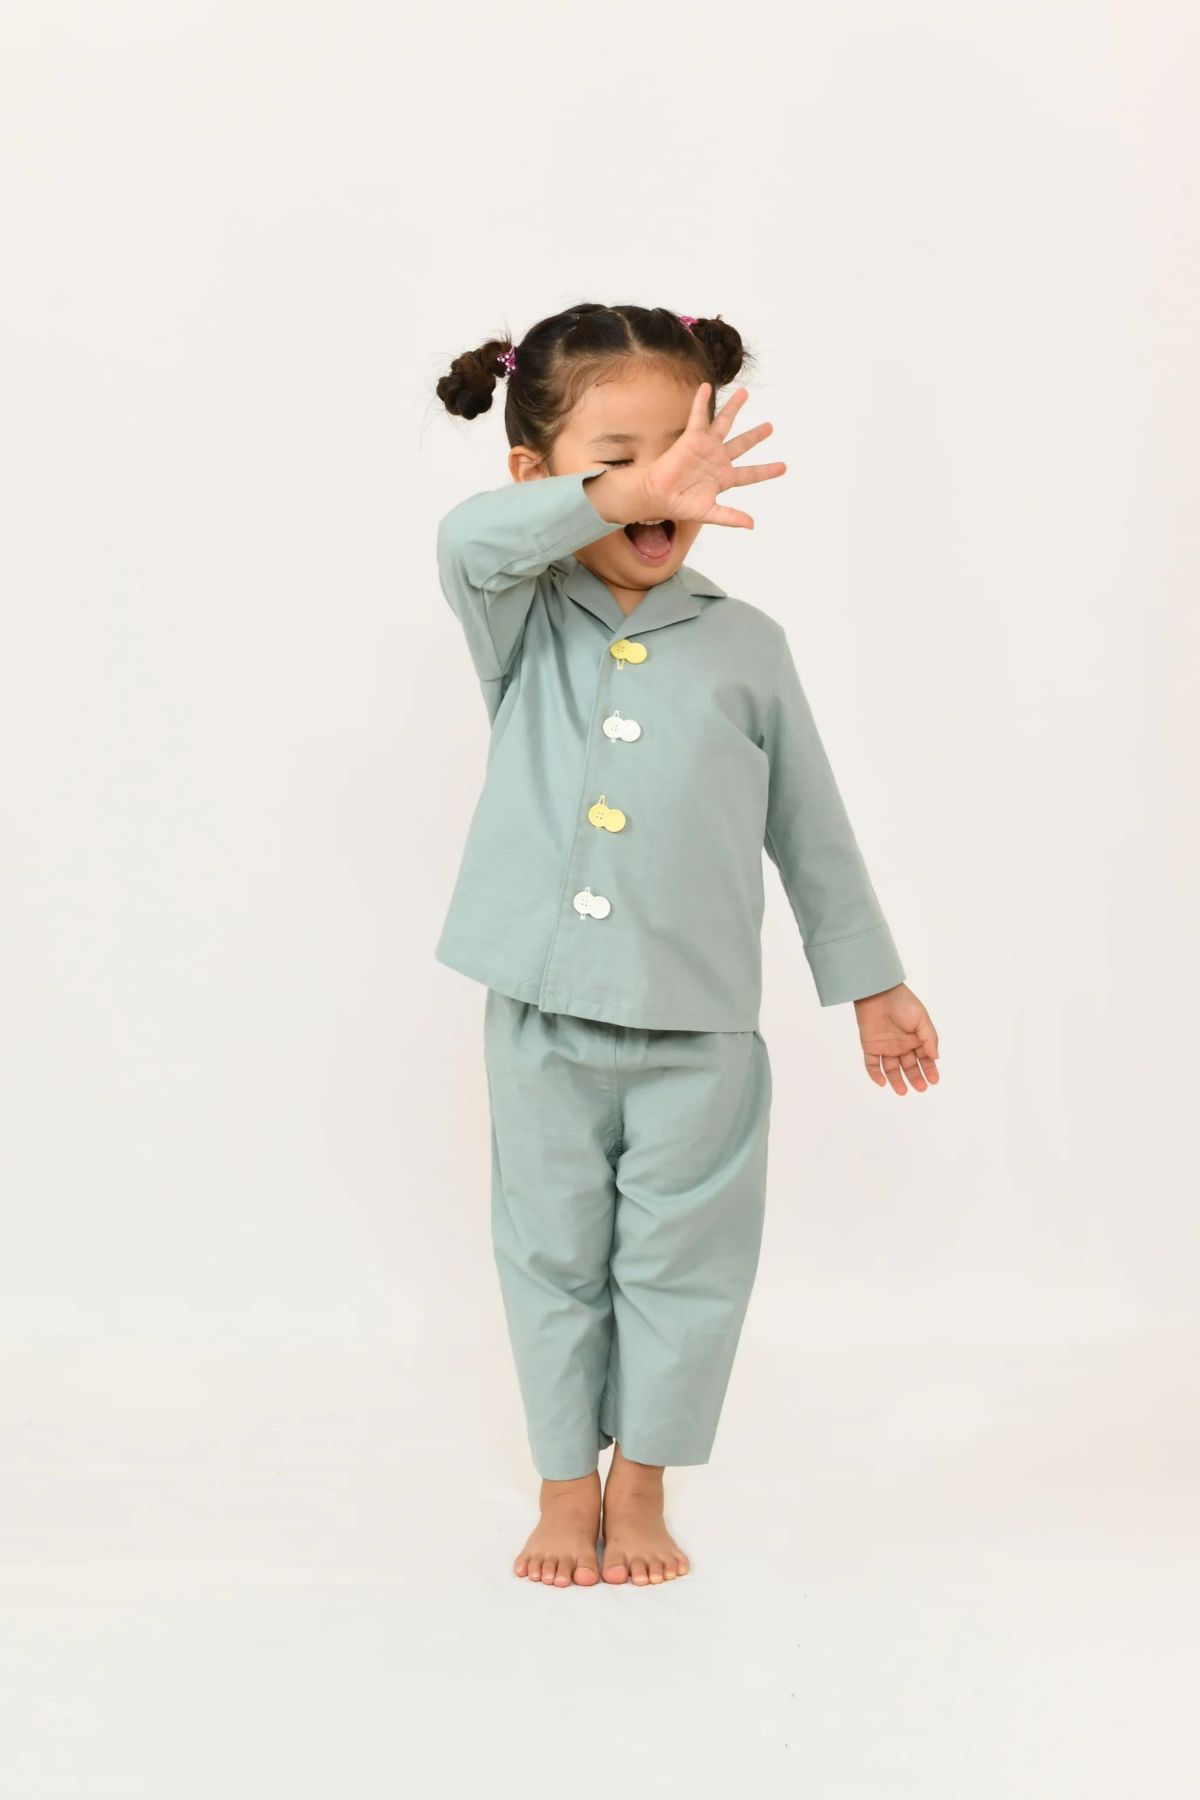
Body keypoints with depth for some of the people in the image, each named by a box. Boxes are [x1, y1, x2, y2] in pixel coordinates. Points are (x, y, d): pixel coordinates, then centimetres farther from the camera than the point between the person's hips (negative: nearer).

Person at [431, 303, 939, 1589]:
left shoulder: (742, 646, 1)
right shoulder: (524, 627, -1)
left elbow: (811, 828, 9)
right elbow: (470, 540, -25)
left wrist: (871, 982, 11)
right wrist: (629, 493, -38)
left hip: (696, 1026, 0)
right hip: (543, 1015, 0)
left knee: (680, 1261, 8)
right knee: (555, 1257, 10)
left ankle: (640, 1489, 24)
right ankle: (566, 1486, 25)